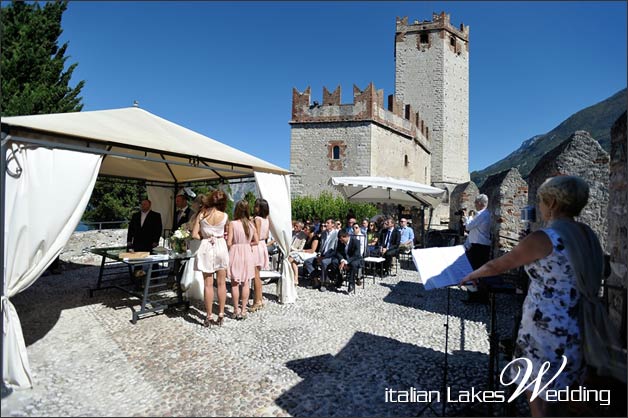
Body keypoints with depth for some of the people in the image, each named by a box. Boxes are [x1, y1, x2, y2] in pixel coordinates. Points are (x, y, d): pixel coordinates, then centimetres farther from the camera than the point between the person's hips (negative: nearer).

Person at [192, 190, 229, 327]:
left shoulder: (201, 215, -6)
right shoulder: (224, 216, -7)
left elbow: (194, 234, -6)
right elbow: (225, 232, 5)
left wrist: (205, 237, 8)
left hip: (206, 248, 0)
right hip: (221, 247, 0)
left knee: (208, 284, 5)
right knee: (221, 283, 9)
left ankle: (209, 317, 11)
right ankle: (221, 315, 15)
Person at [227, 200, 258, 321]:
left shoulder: (232, 223, -12)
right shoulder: (251, 224, -2)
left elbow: (229, 243, -14)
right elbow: (256, 241, 1)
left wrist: (236, 244, 7)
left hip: (235, 253, -3)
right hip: (248, 254, 3)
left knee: (235, 284, 8)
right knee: (245, 283, 10)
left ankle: (236, 310, 13)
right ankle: (243, 310, 14)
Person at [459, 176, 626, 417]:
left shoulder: (543, 238, -20)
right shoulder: (588, 236, 3)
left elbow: (498, 266, -10)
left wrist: (472, 275, 8)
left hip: (546, 331, -8)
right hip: (575, 330, 8)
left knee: (537, 396, 10)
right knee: (564, 398, 25)